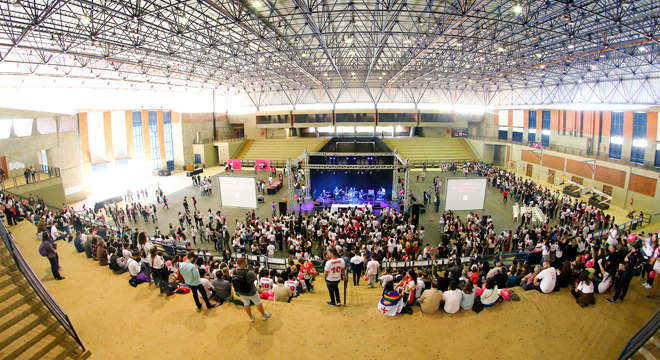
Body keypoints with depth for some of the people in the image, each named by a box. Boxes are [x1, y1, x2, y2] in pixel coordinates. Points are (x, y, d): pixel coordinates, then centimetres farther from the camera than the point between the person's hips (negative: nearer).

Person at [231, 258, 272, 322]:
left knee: (246, 304, 26)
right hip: (251, 293, -4)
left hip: (240, 292, 4)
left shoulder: (233, 271, -24)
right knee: (258, 303, 22)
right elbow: (255, 278, -20)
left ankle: (251, 318, 49)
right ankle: (264, 316, 45)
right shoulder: (249, 273, -39)